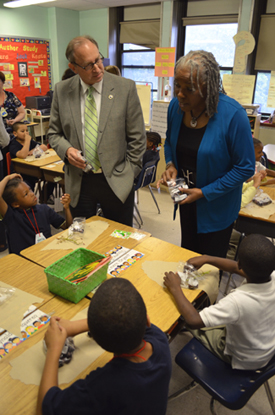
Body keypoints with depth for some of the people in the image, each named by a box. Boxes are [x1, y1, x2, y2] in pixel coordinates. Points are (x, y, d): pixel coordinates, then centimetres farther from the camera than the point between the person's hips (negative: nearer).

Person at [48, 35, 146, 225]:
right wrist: (67, 149, -10)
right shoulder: (61, 91, 1)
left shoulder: (125, 88, -5)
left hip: (116, 182, -1)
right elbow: (54, 133, 11)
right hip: (79, 182, 2)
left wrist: (128, 174, -3)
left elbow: (137, 138, -1)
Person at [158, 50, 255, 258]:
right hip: (186, 199, 5)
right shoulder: (176, 106, -9)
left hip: (217, 205, -5)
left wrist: (205, 193, -21)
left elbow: (246, 168, -19)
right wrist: (170, 164, -10)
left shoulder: (233, 115, -25)